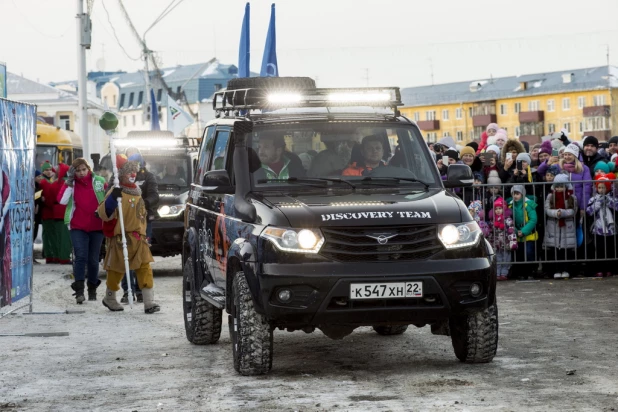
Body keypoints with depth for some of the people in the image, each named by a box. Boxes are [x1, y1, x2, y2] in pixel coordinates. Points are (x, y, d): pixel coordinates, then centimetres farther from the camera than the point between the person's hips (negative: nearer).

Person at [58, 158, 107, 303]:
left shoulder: (99, 181, 1)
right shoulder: (71, 184, 2)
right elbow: (62, 200, -13)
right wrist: (69, 181, -14)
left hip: (97, 227, 1)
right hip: (78, 227, -1)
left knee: (93, 259, 7)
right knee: (80, 257, -14)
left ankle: (92, 289, 22)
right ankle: (79, 290, -16)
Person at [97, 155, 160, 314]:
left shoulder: (137, 192, 15)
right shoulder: (116, 192, -10)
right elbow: (104, 214, -21)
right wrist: (112, 199, -32)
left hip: (138, 237, 6)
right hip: (121, 237, -6)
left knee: (145, 268, -7)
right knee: (116, 270, 8)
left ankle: (149, 302, -11)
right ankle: (110, 298, 29)